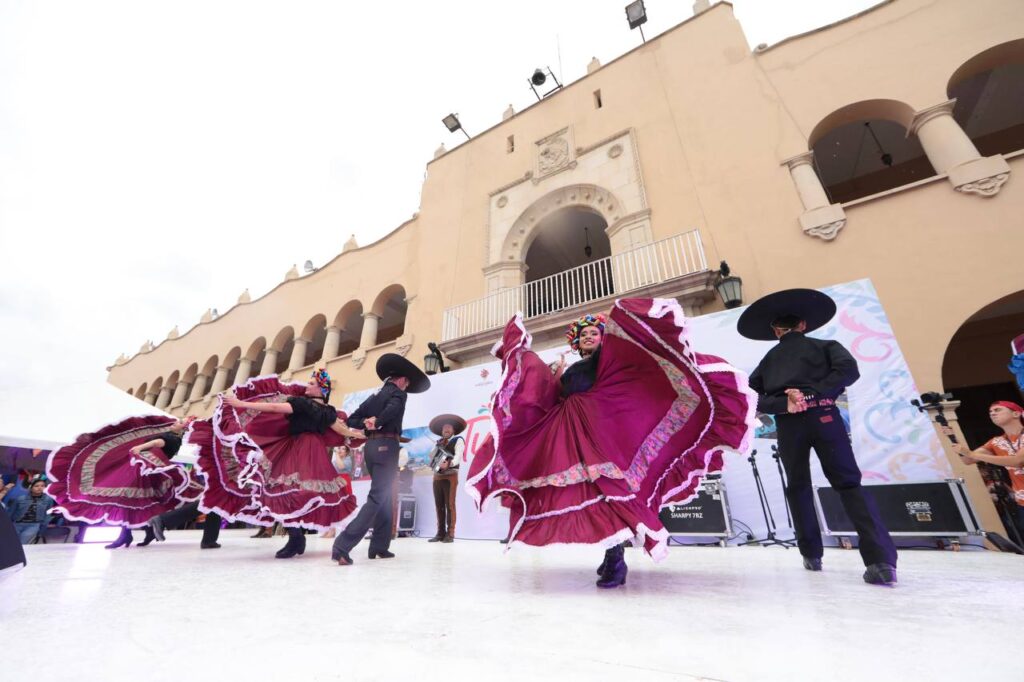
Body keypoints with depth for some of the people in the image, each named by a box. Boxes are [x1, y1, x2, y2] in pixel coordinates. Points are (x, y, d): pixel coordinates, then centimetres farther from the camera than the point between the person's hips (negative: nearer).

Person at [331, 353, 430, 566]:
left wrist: (366, 422, 1)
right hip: (386, 445, -8)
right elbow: (394, 407, -26)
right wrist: (377, 422, -14)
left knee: (384, 497, 17)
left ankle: (380, 546, 19)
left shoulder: (374, 396, 20)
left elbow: (351, 420, 14)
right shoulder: (397, 393, -2)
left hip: (370, 445, 8)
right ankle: (343, 545, -15)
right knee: (378, 497, -7)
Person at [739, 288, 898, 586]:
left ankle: (811, 554, 18)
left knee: (798, 488, 15)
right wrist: (811, 394, -8)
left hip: (788, 424, 1)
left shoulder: (768, 360, 18)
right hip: (823, 416, 0)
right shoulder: (825, 346, 17)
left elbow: (753, 396, 3)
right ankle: (881, 559, -9)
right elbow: (848, 369, -4)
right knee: (849, 484, 4)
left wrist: (784, 405, -8)